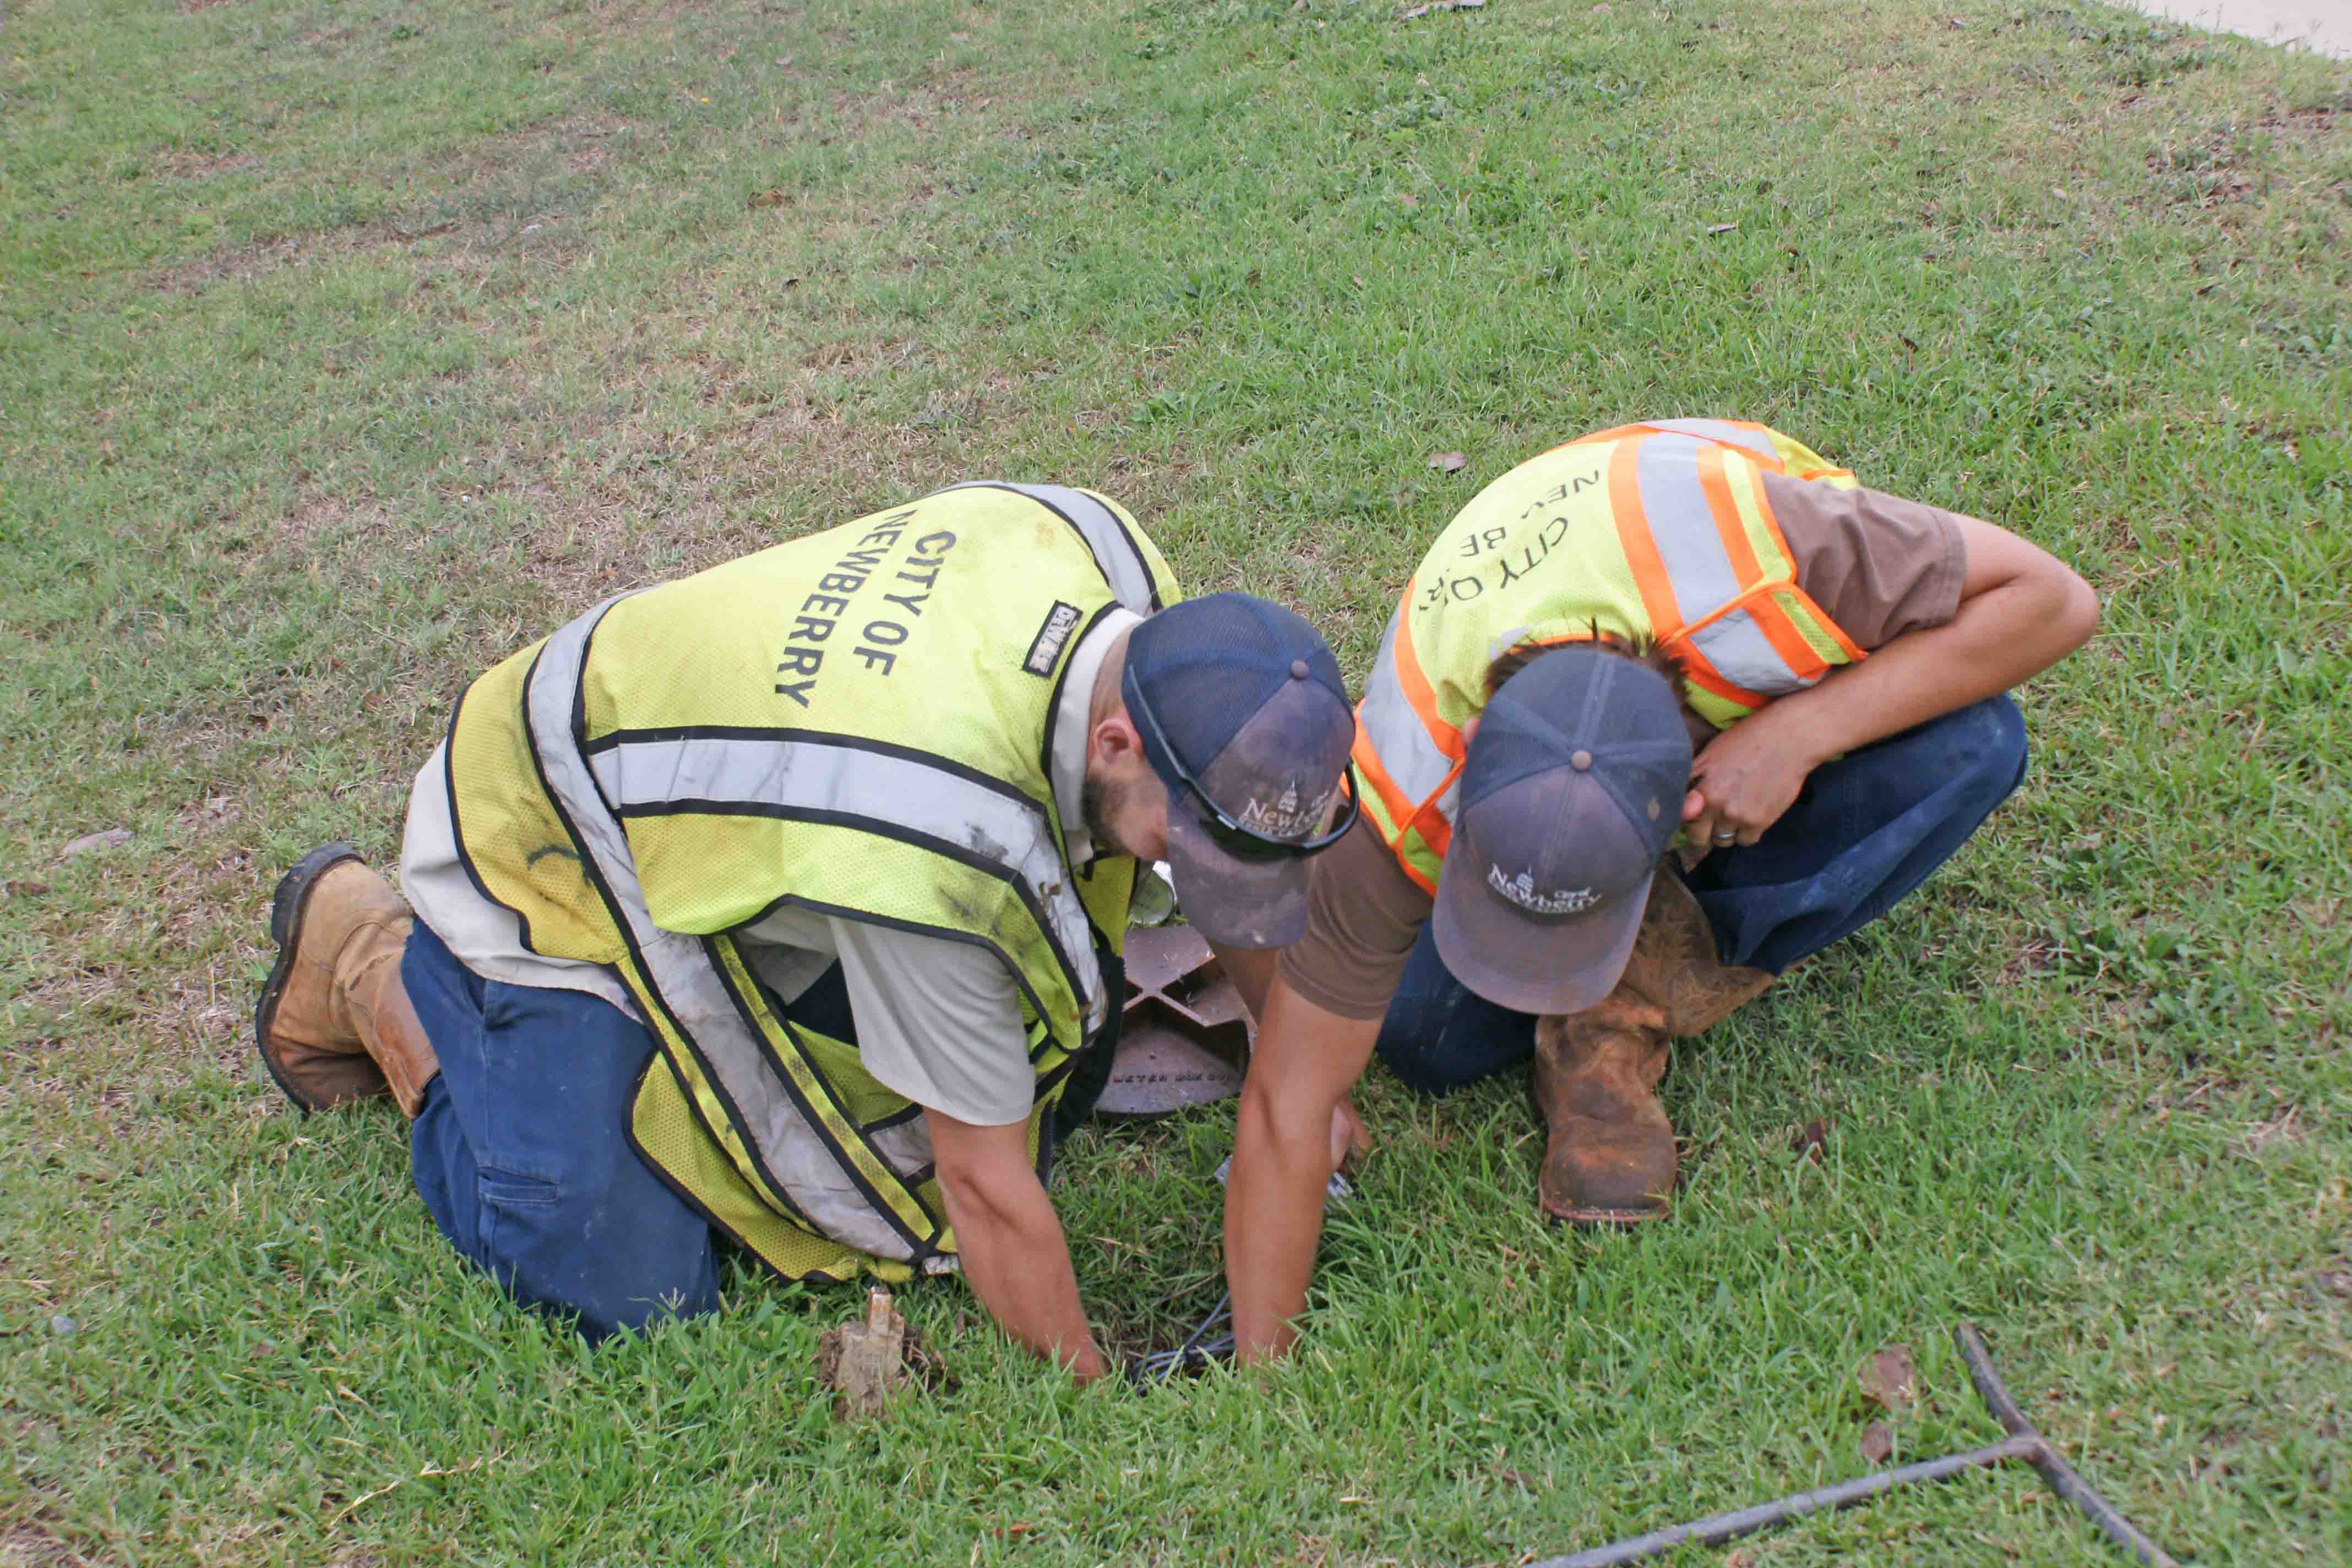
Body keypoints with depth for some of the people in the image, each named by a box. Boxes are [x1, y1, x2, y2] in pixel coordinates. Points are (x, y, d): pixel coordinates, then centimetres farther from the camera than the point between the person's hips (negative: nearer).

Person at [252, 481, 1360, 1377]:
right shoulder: (935, 849, -43)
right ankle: (376, 955, 9)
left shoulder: (1104, 551, -20)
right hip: (544, 845, -8)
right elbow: (988, 1188, -28)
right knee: (626, 1297, -11)